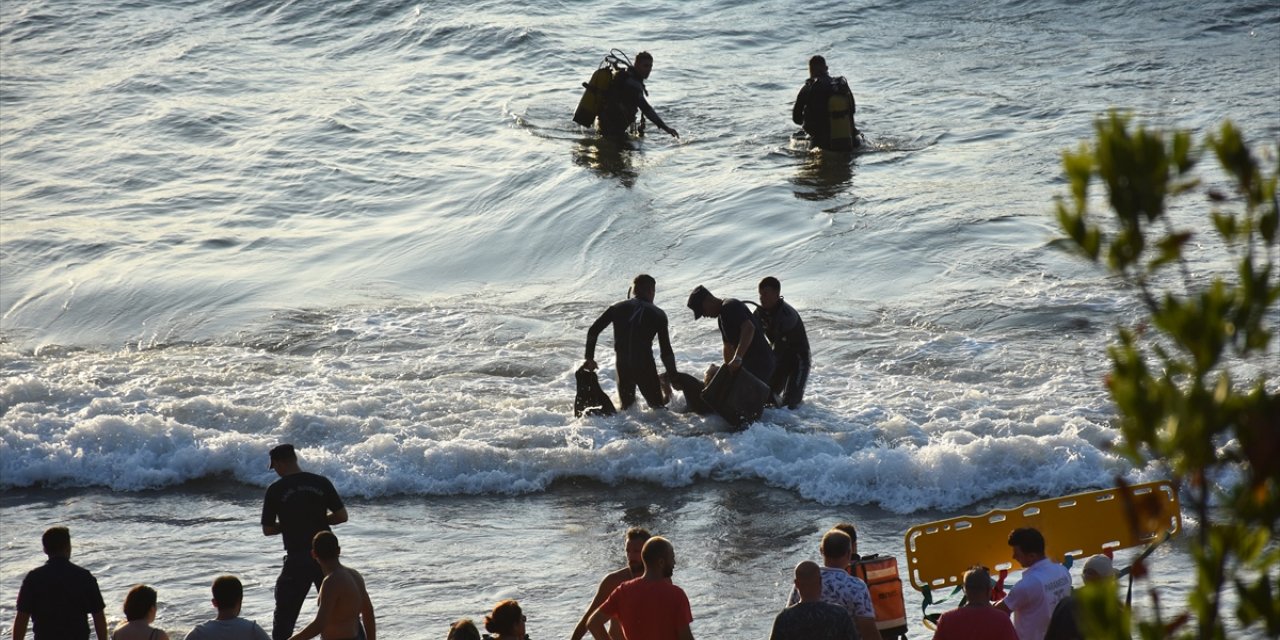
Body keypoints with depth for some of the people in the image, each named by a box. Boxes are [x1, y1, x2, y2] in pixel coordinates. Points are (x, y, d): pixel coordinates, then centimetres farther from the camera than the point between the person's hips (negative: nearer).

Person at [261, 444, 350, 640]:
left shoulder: (276, 490, -6)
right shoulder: (321, 483, -1)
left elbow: (268, 530, -2)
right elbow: (342, 516, 1)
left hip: (297, 559, -2)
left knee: (284, 617, 9)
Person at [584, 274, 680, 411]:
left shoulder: (617, 308, 10)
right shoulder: (658, 314, 3)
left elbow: (593, 331, 5)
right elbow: (666, 350, 1)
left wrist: (589, 358, 14)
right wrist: (673, 374, 10)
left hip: (623, 367, 3)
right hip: (645, 366, -3)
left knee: (627, 406, 20)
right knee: (657, 407, 1)